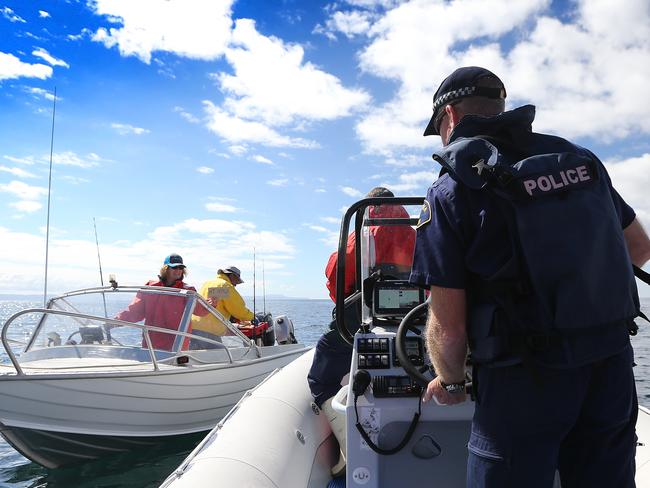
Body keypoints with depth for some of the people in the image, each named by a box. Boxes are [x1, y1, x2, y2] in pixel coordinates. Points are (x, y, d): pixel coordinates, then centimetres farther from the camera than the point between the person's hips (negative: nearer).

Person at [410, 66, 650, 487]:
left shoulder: (452, 191, -11)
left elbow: (448, 327, -12)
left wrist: (450, 382, 7)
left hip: (526, 382, -5)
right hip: (613, 368, 6)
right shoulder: (582, 159, 6)